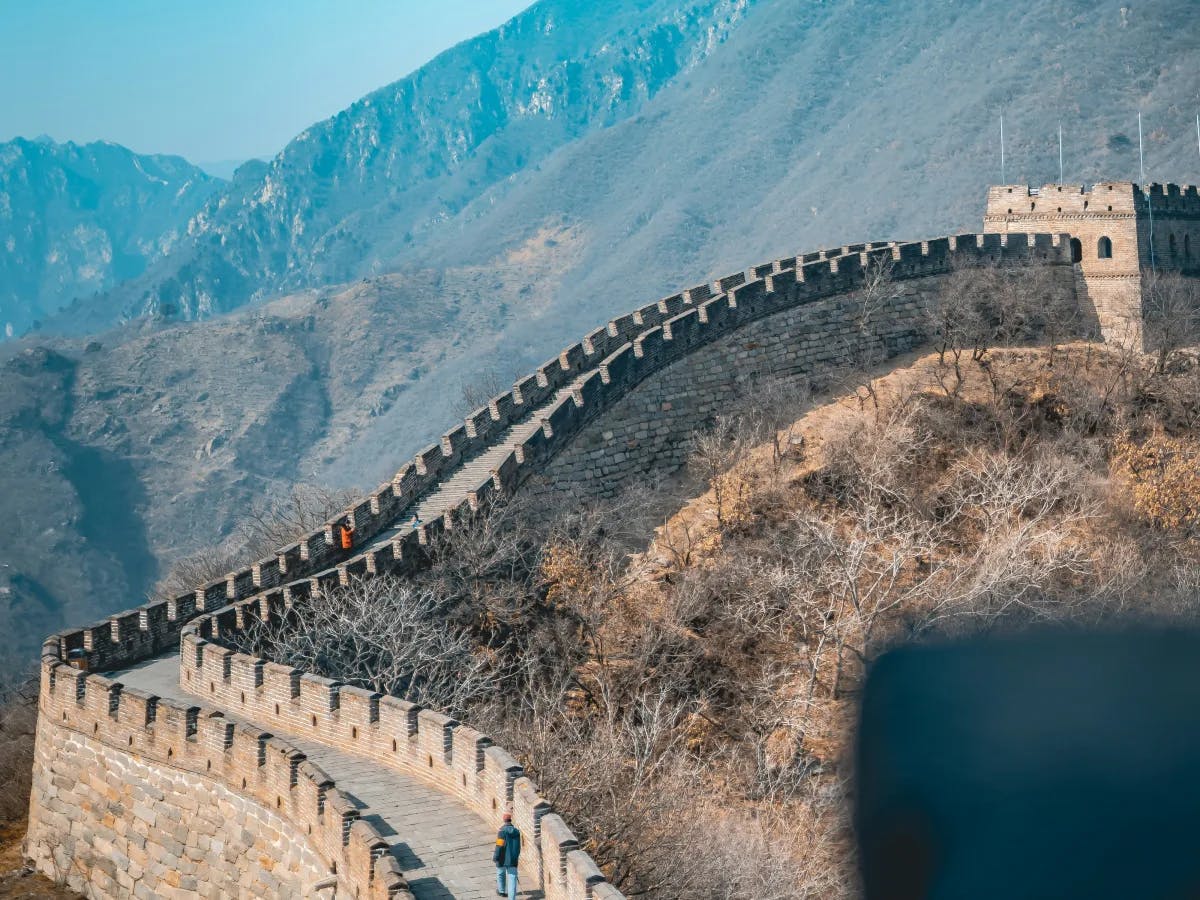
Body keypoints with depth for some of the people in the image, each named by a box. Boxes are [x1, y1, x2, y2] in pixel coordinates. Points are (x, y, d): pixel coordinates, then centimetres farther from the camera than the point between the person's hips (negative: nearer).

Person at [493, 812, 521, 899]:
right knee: (512, 879, 1)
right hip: (513, 859, 3)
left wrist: (495, 857, -7)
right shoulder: (516, 831, 2)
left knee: (501, 874, 23)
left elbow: (499, 846, -17)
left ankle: (501, 891, 42)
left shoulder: (502, 831, -15)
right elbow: (518, 846, 11)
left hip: (503, 859, -3)